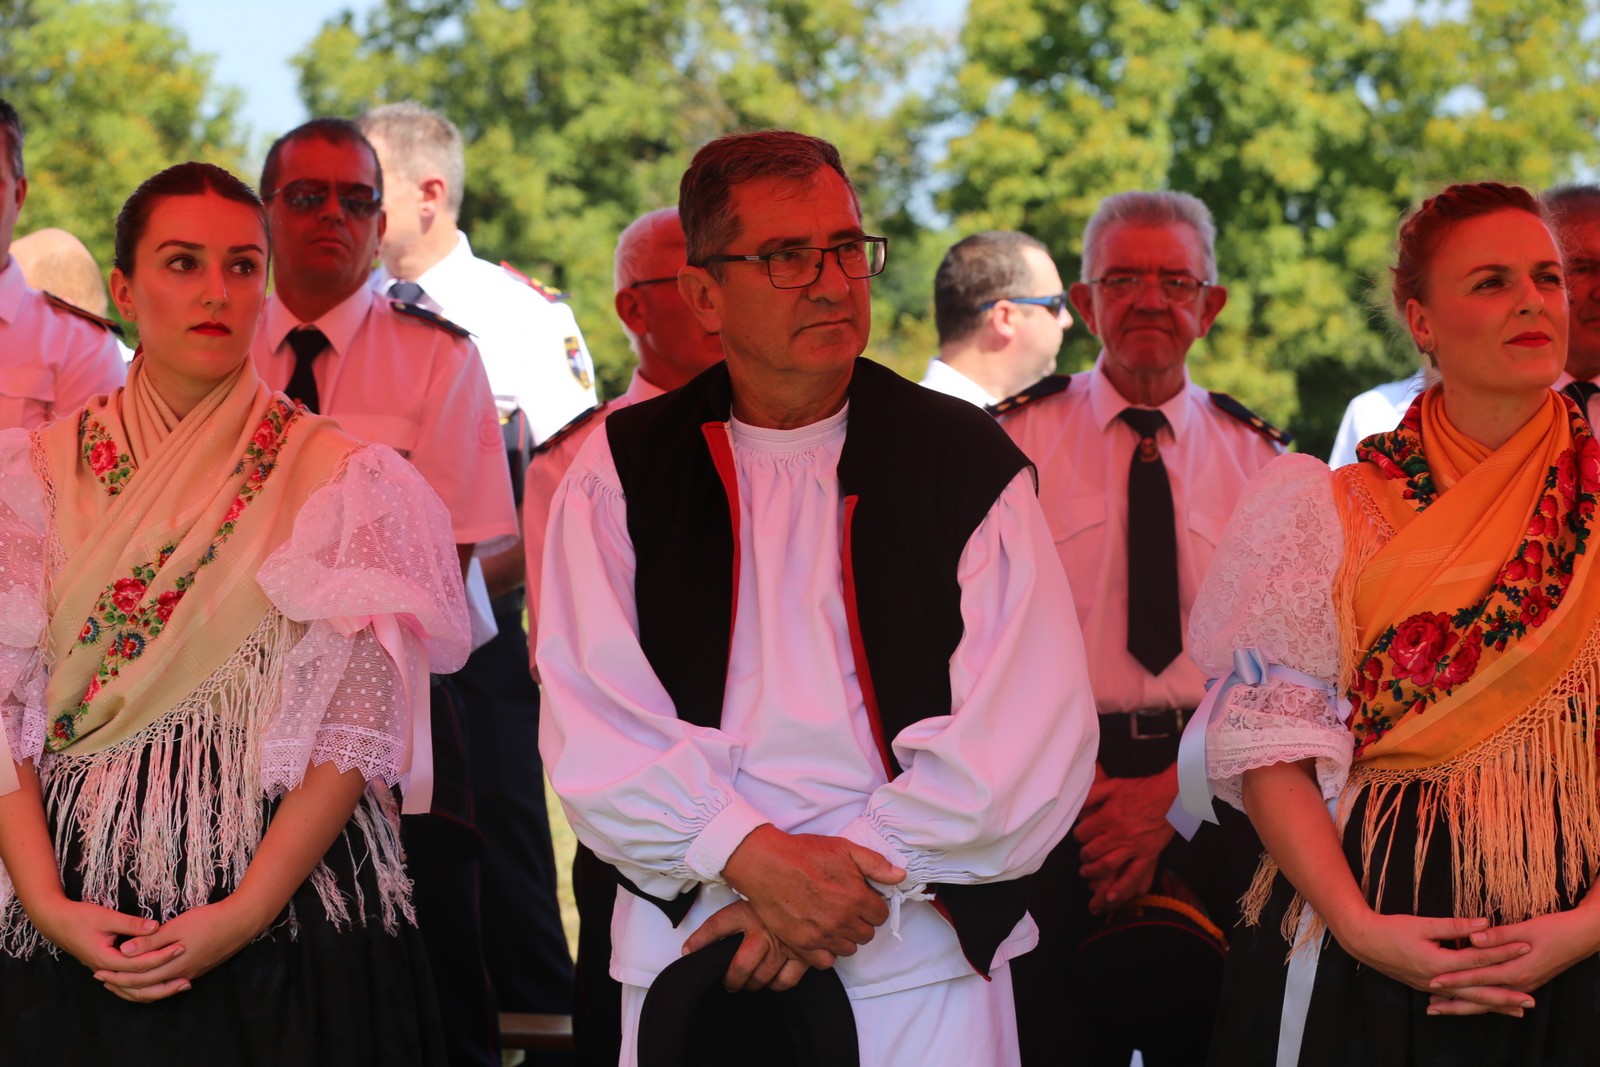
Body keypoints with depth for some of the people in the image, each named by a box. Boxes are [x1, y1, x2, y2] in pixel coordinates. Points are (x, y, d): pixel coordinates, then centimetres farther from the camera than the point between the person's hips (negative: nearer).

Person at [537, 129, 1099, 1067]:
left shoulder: (967, 463, 2)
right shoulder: (621, 473, 5)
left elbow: (1032, 741, -7)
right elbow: (593, 726, -5)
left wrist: (858, 873, -15)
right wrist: (752, 857, -18)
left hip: (922, 961, 0)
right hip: (688, 940, 1)